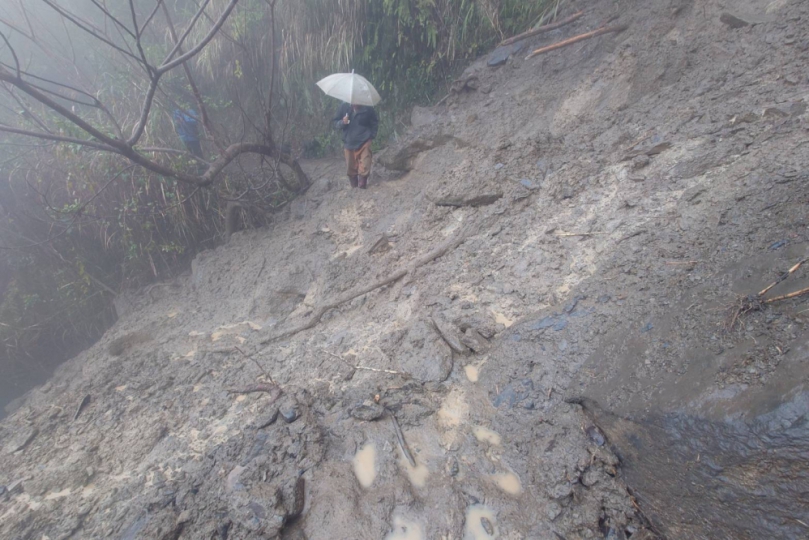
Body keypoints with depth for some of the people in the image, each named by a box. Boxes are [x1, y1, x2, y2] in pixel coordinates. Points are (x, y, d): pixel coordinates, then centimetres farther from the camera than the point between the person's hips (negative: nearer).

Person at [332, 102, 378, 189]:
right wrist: (342, 122, -16)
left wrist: (371, 136, 3)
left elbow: (375, 123, 9)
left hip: (364, 143, -2)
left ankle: (362, 187, 4)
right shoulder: (344, 107, -2)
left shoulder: (368, 108, -5)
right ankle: (354, 187, 23)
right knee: (351, 169, 7)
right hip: (349, 143, 2)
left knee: (364, 168, -8)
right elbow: (335, 122, 4)